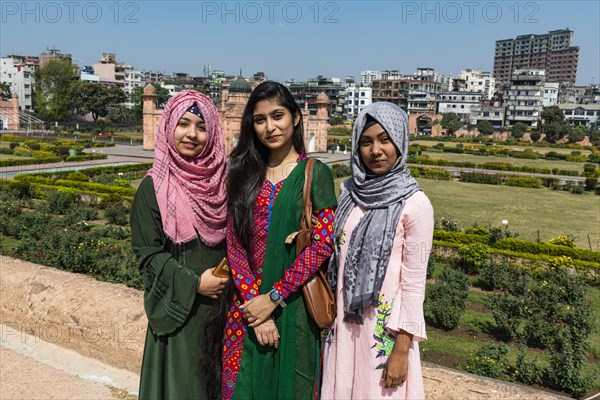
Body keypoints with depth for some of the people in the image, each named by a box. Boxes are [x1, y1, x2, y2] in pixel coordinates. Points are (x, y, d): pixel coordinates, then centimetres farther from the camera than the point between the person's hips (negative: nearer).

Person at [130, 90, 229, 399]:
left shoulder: (222, 180, 2)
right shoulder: (153, 187, -6)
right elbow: (147, 253, -7)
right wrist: (194, 284, -15)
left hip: (224, 302, 3)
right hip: (179, 308, -3)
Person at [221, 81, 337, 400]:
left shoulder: (315, 173, -3)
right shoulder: (243, 173, 6)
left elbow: (322, 242, -12)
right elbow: (234, 243, 0)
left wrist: (274, 297, -14)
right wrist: (253, 301, -10)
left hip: (294, 304, -2)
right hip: (247, 303, 3)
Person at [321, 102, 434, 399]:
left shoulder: (415, 204, -14)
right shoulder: (350, 191, 1)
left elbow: (414, 282, -12)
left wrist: (402, 349, -12)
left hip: (384, 326, -5)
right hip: (343, 320, 5)